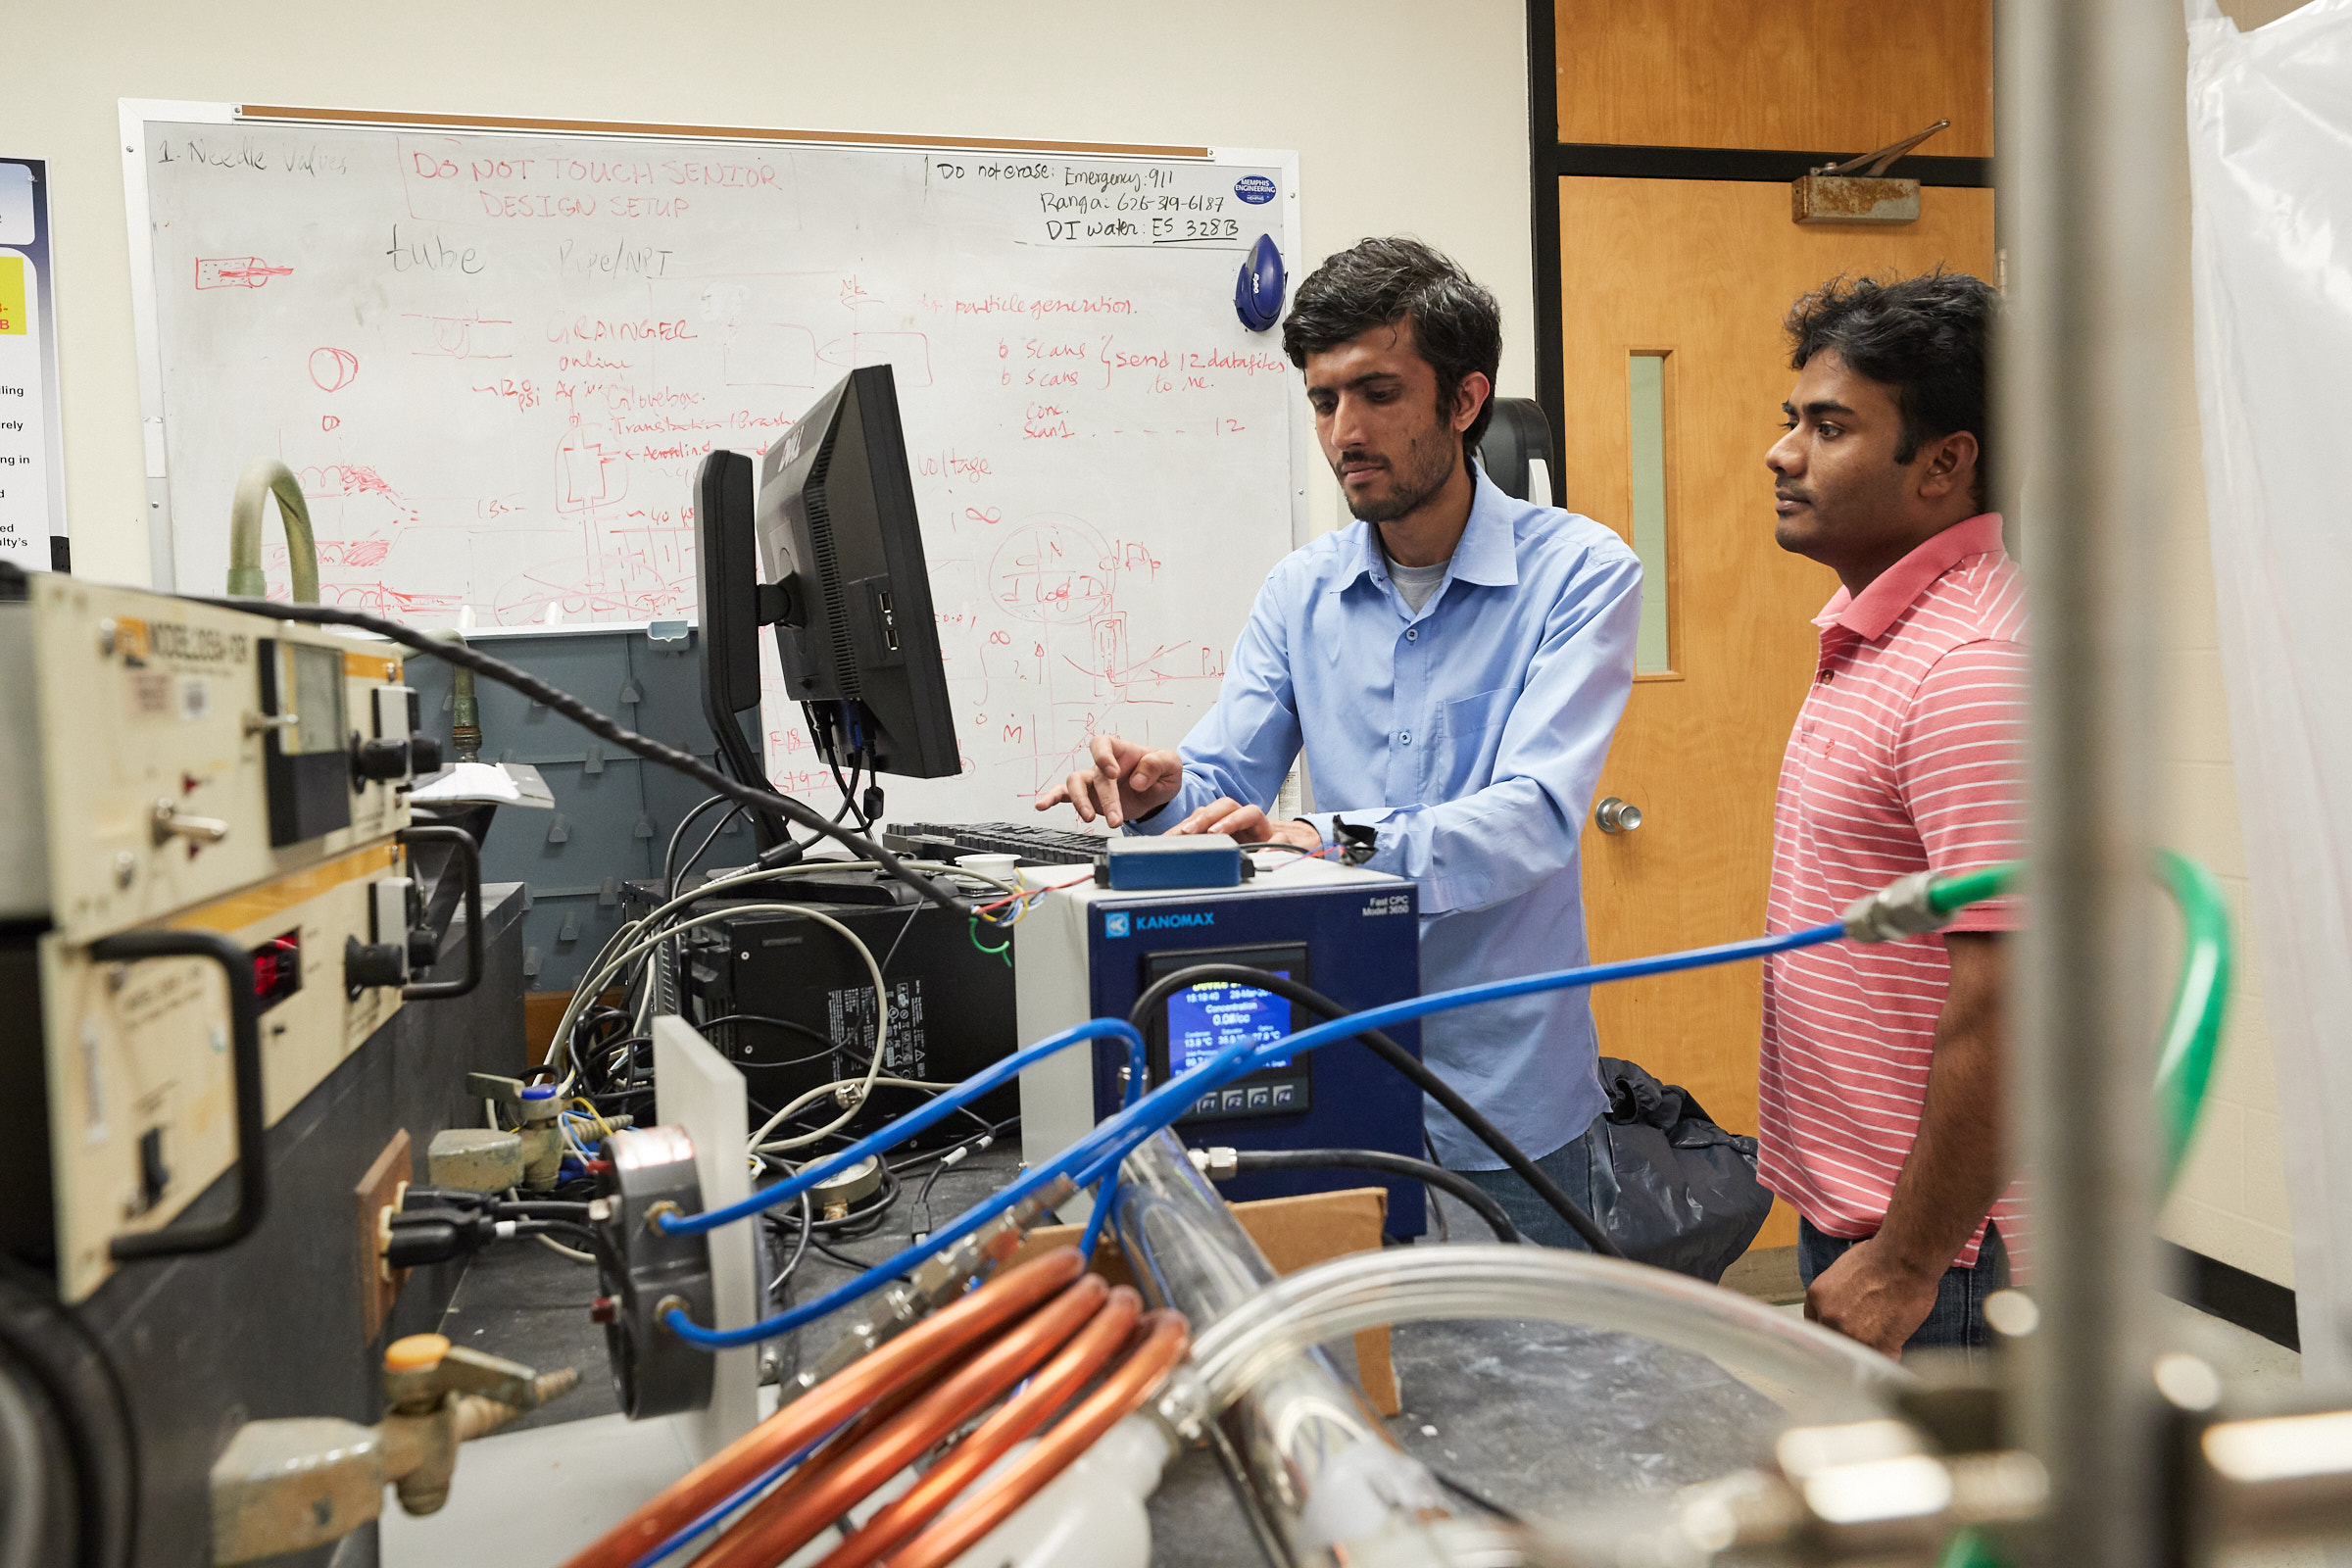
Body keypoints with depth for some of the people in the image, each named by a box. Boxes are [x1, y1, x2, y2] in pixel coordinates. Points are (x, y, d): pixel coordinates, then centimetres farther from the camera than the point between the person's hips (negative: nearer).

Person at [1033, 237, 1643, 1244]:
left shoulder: (1579, 572, -10)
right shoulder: (1303, 590, 5)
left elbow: (1533, 818, -23)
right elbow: (1221, 780, 3)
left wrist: (1331, 841, -38)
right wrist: (1160, 792, -21)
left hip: (1502, 1097, -3)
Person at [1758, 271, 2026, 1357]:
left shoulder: (1974, 667, -23)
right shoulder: (1871, 630, 9)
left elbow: (2012, 1004, -27)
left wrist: (1906, 1265, -21)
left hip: (1930, 1232, -9)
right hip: (1846, 1200, 9)